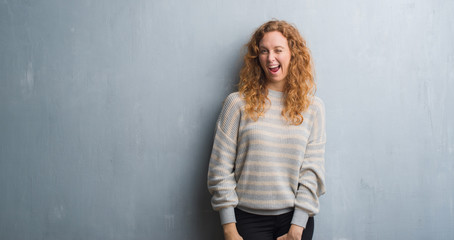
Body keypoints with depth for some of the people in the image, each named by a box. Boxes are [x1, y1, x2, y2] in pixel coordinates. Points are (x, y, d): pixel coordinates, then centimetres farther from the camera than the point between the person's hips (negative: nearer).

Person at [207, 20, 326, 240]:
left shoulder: (313, 107, 1)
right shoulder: (238, 103, -4)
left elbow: (312, 170, -3)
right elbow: (220, 169, -5)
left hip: (296, 216, 2)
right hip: (249, 218, -1)